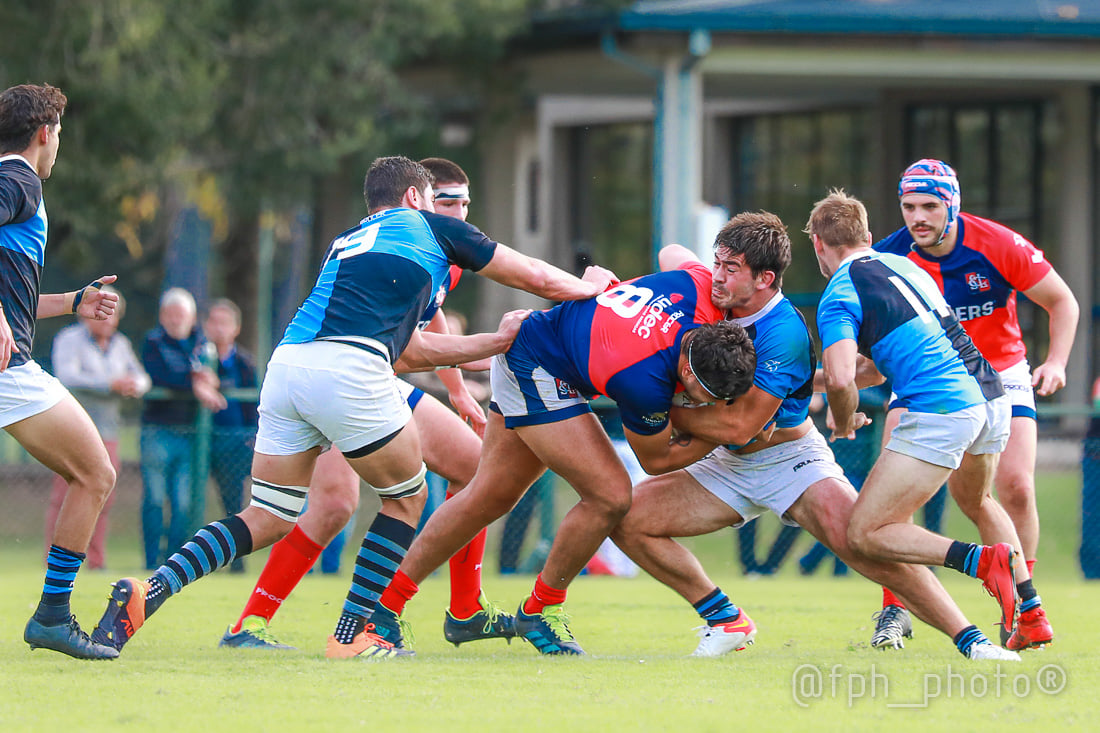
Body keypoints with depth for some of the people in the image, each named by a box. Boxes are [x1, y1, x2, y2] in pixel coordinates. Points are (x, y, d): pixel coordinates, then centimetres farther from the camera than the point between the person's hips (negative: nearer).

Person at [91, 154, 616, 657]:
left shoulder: (344, 245, 35)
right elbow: (536, 278, 27)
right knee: (406, 498, 15)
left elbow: (409, 349, 41)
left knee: (269, 520, 11)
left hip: (286, 366, 6)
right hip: (347, 368, -6)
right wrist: (589, 286, 46)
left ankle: (150, 591, -7)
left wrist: (497, 340, 48)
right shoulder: (433, 228, 18)